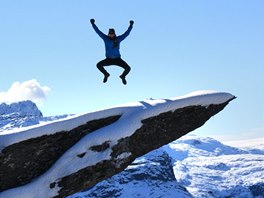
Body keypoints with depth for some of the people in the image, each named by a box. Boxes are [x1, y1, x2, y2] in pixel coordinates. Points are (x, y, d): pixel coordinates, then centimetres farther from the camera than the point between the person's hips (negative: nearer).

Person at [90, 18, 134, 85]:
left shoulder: (118, 39, -3)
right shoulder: (106, 38, -4)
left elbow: (126, 33, -4)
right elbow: (98, 31, -5)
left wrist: (131, 25, -12)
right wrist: (93, 24, -9)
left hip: (117, 59, 0)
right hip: (109, 59, 0)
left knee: (128, 68, -18)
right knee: (99, 65, -22)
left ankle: (123, 76, 17)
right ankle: (106, 74, 9)